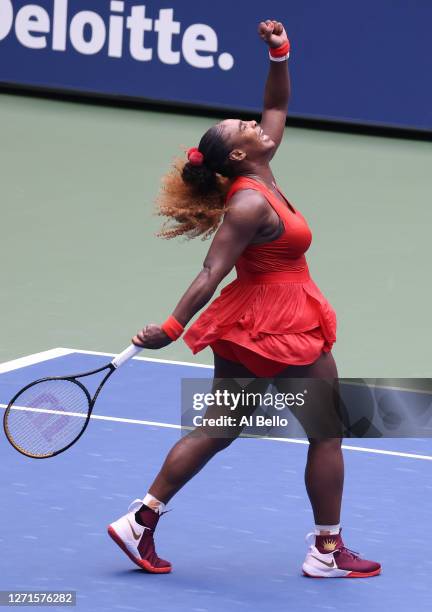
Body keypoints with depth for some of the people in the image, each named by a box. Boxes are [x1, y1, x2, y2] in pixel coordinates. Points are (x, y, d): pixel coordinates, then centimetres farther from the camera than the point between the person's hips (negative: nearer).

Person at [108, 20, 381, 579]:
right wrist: (172, 327, -30)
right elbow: (211, 272, -26)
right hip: (281, 329, -9)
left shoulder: (260, 176, 3)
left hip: (251, 327, 9)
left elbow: (277, 105, 13)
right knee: (327, 432, 5)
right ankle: (327, 551, 12)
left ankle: (140, 520, 8)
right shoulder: (251, 205, -22)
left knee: (215, 432, 11)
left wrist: (279, 55, -1)